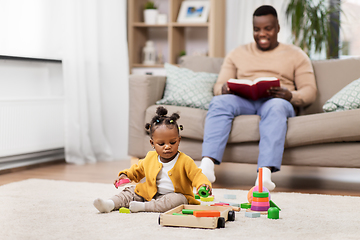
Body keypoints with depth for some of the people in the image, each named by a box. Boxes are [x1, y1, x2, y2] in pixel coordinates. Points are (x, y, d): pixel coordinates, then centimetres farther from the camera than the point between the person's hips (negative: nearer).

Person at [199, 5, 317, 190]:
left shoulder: (295, 55, 19)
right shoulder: (237, 54, 26)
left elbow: (310, 91, 9)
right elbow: (219, 86, 16)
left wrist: (290, 96, -15)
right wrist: (224, 89, -11)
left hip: (276, 103, -2)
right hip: (243, 102, 2)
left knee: (276, 106, -39)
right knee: (219, 102, -32)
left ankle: (265, 174, -55)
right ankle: (206, 166, -48)